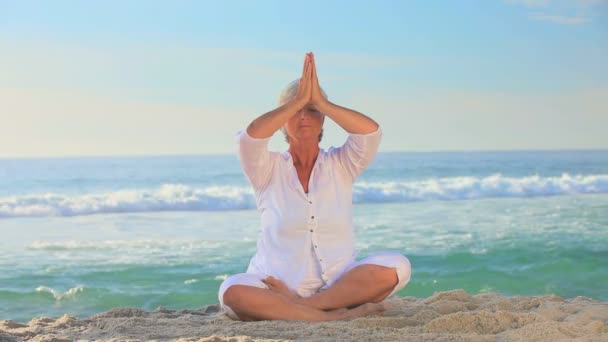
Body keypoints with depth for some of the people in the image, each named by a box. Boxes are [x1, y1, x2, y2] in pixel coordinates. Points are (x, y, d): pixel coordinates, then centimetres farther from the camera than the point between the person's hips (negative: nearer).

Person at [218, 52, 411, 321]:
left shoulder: (340, 165, 10)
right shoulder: (269, 169, 7)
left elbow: (371, 132, -9)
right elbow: (251, 137, -15)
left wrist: (320, 102, -10)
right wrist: (297, 100, -10)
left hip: (340, 285, 2)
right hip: (278, 285, -1)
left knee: (395, 267, -27)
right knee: (232, 291, -33)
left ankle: (299, 305, -24)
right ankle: (336, 315, -29)